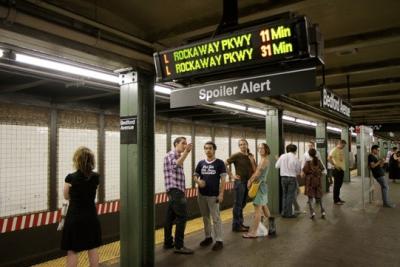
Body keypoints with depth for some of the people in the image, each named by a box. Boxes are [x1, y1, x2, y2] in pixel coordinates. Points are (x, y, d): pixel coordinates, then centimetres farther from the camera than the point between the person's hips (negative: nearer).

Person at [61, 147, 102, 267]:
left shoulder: (70, 178, -14)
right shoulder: (95, 177, -5)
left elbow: (66, 197, 2)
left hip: (75, 217, -3)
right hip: (90, 216, 4)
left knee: (72, 250, 6)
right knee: (93, 248, 14)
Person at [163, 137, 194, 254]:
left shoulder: (178, 156, 21)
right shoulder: (171, 154, -9)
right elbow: (176, 165, -30)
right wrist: (186, 152, -32)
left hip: (175, 190, 10)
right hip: (175, 190, -10)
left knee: (170, 217, 12)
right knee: (182, 217, -11)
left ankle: (168, 242, 19)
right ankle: (179, 246, -7)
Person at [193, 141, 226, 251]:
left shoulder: (219, 163, -5)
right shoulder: (201, 163, 6)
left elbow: (223, 179, -6)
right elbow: (195, 176, 11)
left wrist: (221, 194, -13)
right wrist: (198, 181, -12)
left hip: (213, 195, -4)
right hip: (201, 195, 5)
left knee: (216, 218, -2)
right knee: (205, 217, 14)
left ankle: (219, 241, 6)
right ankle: (208, 237, 28)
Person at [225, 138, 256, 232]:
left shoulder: (251, 156, 9)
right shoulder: (236, 155, -9)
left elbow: (255, 170, 5)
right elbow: (225, 164, -15)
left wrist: (252, 160, -9)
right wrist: (231, 175, -13)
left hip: (248, 182, 6)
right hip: (240, 182, -6)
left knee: (243, 204, 14)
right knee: (238, 204, -1)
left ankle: (240, 223, 25)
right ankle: (236, 225, 7)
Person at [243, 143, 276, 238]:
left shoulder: (264, 160, -14)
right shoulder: (264, 160, 15)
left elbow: (257, 173, -16)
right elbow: (257, 172, 11)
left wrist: (250, 182, -5)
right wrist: (250, 180, -1)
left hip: (260, 186, -10)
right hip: (261, 185, 10)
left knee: (257, 210, -7)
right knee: (264, 208, 16)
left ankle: (253, 232, -3)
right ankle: (271, 228, 25)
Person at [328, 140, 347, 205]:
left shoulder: (341, 151, 15)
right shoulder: (334, 150, -13)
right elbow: (329, 158, -23)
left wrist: (342, 167, 9)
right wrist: (335, 165, -19)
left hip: (341, 170, 8)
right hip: (337, 170, -8)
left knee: (339, 185, 14)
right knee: (336, 185, -2)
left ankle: (338, 198, 24)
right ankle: (336, 200, 5)